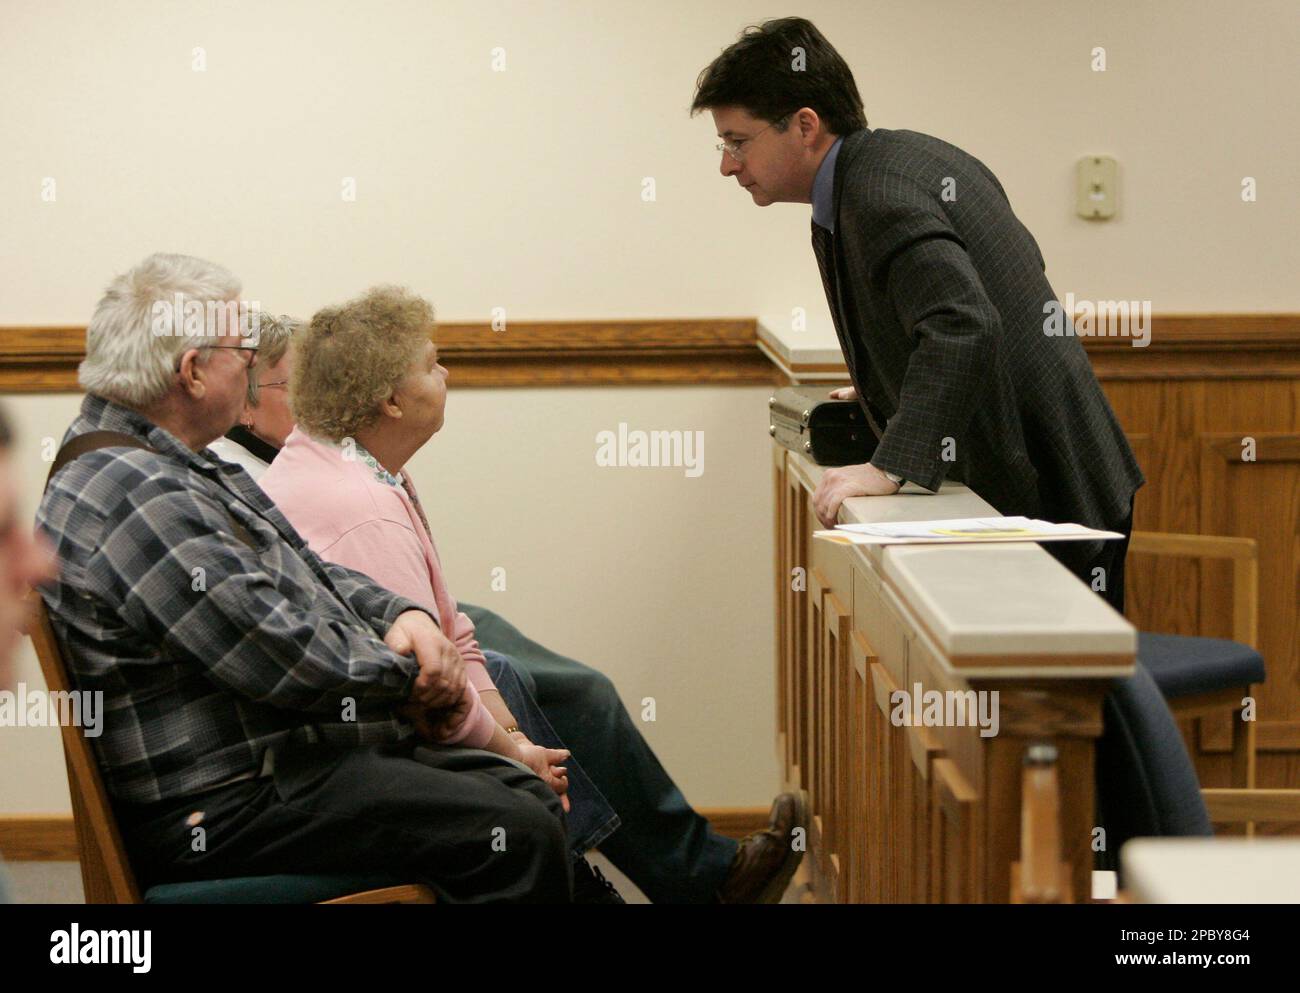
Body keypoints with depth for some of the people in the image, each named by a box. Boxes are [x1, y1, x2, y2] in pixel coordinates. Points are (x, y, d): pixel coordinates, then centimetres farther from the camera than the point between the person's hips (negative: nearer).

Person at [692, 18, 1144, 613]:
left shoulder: (876, 195, -19)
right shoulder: (911, 155, 12)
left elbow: (964, 326, -33)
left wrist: (889, 469, -34)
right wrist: (890, 391, 26)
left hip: (1039, 496, -10)